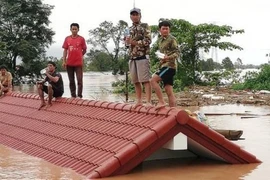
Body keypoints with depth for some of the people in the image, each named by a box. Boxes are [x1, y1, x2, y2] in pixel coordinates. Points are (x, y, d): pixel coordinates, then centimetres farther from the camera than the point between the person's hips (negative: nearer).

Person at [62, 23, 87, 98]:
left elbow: (84, 50, 7)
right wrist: (64, 61, 1)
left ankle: (79, 96, -3)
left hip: (78, 63, -3)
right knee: (71, 81, 8)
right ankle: (73, 96, 14)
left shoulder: (81, 39, -1)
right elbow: (65, 50, 6)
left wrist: (79, 56, 6)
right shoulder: (67, 39, 6)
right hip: (69, 63, 3)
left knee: (79, 80, -6)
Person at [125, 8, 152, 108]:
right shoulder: (130, 29, 19)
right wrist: (127, 40, 0)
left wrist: (134, 42, -12)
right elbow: (127, 42, 22)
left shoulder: (145, 26, 0)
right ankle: (139, 101, 14)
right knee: (135, 81, 8)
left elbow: (148, 41, -10)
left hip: (142, 57, -6)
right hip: (132, 58, 7)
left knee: (145, 80, -11)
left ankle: (148, 102, -12)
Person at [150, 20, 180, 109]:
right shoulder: (159, 40, 19)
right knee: (169, 91, 3)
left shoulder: (172, 39, -5)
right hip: (163, 66, 8)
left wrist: (168, 57, -28)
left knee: (153, 80, -21)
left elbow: (177, 52, -12)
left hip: (169, 65, -8)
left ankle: (161, 102, -18)